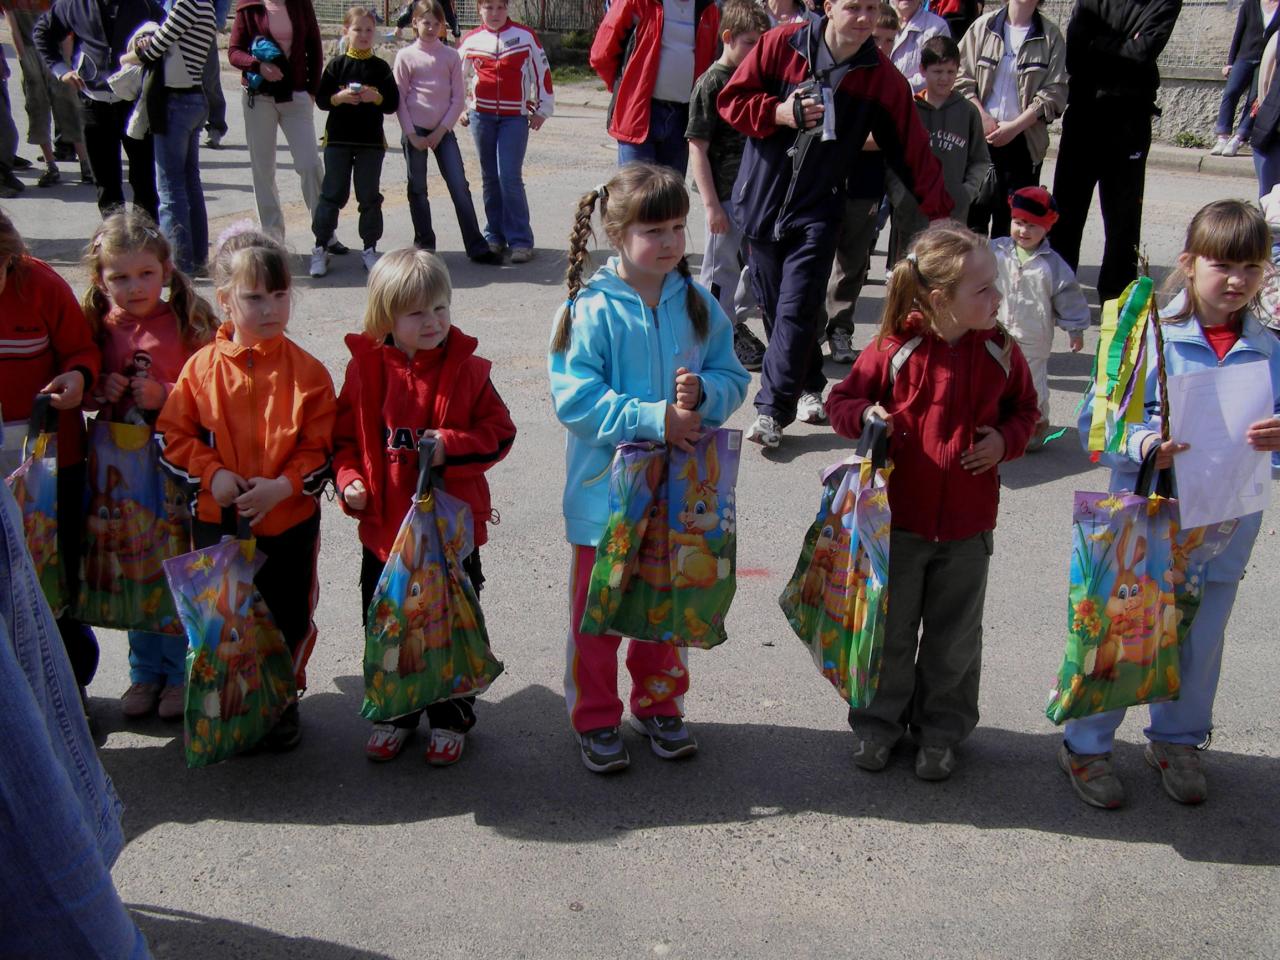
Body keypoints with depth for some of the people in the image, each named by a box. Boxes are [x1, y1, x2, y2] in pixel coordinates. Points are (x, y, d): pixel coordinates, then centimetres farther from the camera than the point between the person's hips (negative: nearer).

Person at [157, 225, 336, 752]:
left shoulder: (306, 371, -8)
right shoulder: (202, 367, -4)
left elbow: (322, 447, -6)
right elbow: (172, 435, 1)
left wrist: (282, 486, -19)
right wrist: (211, 475, -13)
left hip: (290, 522, -1)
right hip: (217, 521, 1)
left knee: (289, 618, 13)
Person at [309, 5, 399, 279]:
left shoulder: (381, 67, 3)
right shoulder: (337, 64, 1)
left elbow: (393, 104, 1)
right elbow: (321, 100, 0)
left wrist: (376, 98, -17)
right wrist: (339, 98, -18)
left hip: (371, 140, 1)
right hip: (338, 138, -1)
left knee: (369, 196, 6)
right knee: (332, 194, 1)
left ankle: (370, 248, 17)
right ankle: (321, 248, 7)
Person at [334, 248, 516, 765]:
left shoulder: (466, 370, -7)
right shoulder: (364, 369, -4)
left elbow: (499, 433, -5)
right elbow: (345, 436, 4)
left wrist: (452, 446, -20)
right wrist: (349, 480, -13)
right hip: (384, 527, 2)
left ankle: (451, 718, 28)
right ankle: (395, 713, 35)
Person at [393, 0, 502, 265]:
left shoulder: (451, 56, 4)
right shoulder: (406, 56, 1)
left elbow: (459, 98, 2)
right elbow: (399, 99, 0)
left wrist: (441, 130, -7)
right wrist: (411, 134, -8)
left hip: (443, 131, 1)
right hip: (415, 131, -1)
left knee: (460, 187, -5)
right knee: (418, 189, 6)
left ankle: (476, 247, -4)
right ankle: (424, 245, 18)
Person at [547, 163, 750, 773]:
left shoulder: (697, 305, 1)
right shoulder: (591, 310, -14)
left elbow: (733, 378, 4)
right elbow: (575, 400, -19)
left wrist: (702, 392, -18)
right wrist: (654, 419, -24)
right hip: (606, 490, -4)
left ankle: (658, 706, 38)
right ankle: (595, 719, 27)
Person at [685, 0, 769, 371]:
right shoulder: (711, 83, -12)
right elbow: (697, 147, -15)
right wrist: (711, 204, -18)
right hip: (726, 193, -7)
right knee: (722, 267, 3)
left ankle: (737, 323, 32)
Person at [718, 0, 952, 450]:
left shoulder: (881, 78, -2)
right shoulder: (781, 45, -4)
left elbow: (913, 149, 2)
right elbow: (732, 99, 1)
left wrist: (940, 211, 1)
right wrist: (779, 113, -15)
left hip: (817, 210, -1)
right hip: (761, 200, 1)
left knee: (797, 309, -11)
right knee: (774, 304, 8)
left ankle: (772, 409, -5)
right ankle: (808, 386, 28)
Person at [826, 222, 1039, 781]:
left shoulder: (1000, 352, -4)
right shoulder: (894, 349, -12)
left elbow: (1024, 410, 12)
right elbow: (842, 400, -1)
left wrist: (1005, 440, -9)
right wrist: (863, 416, -23)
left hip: (967, 525, 2)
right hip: (899, 519, -2)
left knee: (954, 638, 14)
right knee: (889, 630, 12)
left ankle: (940, 729, 33)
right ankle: (878, 722, 31)